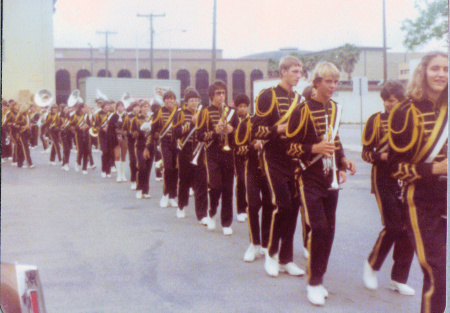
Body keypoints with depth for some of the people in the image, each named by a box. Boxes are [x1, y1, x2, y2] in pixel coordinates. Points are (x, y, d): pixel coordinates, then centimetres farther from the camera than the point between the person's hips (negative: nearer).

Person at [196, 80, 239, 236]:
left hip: (229, 154, 3)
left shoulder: (231, 112, 12)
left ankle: (226, 223, 11)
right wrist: (215, 131, -20)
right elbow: (200, 135, -4)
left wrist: (232, 130, -7)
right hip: (213, 154, -3)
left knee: (228, 189, 3)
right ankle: (211, 214, 15)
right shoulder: (205, 112, 2)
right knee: (215, 186, -13)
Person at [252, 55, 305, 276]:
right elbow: (256, 131, -12)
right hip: (275, 160, -6)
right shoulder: (268, 96, -7)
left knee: (293, 208, 5)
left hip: (295, 159, 6)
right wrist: (280, 129, -22)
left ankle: (286, 259, 14)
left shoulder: (298, 99, 14)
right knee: (282, 205, -14)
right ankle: (271, 254, 5)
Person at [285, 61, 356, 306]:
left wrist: (343, 161, 7)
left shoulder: (334, 108, 10)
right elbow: (289, 146, -10)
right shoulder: (303, 110, -10)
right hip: (310, 180, -6)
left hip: (330, 180, 7)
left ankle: (318, 278, 21)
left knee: (329, 230, 8)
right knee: (319, 228, -12)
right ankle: (314, 282, 2)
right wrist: (314, 149, -24)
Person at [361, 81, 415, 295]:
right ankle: (372, 264, 13)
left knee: (408, 228, 1)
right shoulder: (376, 120, 0)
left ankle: (399, 279, 14)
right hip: (385, 180, -4)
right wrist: (382, 156, -19)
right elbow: (366, 153, -1)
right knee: (393, 226, -13)